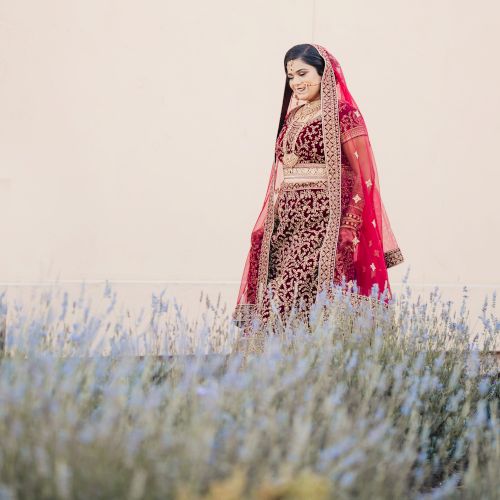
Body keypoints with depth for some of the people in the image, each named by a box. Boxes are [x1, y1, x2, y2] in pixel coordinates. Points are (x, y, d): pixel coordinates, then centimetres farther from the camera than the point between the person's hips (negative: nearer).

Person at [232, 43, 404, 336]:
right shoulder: (292, 117, 20)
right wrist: (265, 225, 14)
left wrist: (349, 228, -18)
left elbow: (364, 176, -8)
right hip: (287, 225, 7)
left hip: (325, 223, -7)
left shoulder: (342, 114, -3)